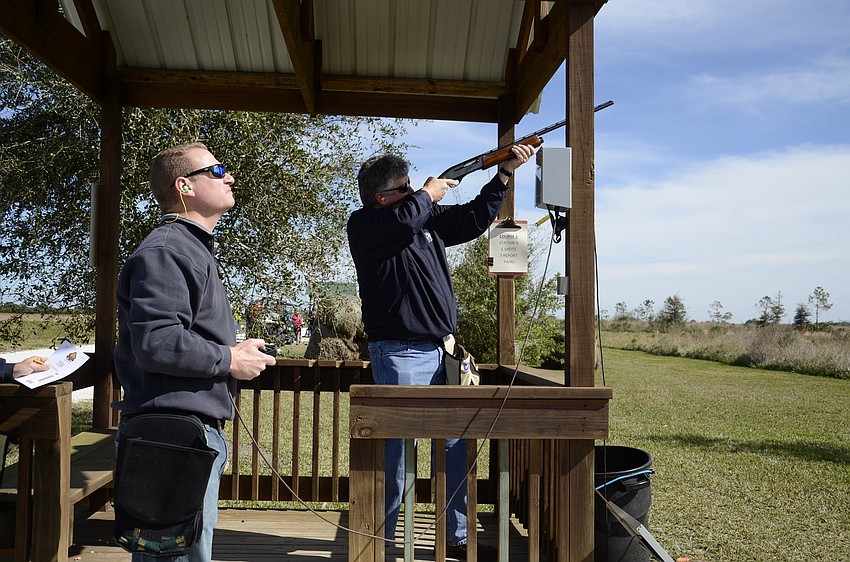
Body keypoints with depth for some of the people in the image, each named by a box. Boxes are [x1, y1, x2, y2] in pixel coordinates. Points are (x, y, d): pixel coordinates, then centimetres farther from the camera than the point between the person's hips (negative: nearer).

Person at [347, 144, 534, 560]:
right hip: (401, 356, -7)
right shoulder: (363, 225, -6)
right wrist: (428, 194, -6)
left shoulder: (429, 217, 15)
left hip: (440, 352, 8)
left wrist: (506, 171, 17)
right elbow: (405, 221, -25)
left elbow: (474, 218, 22)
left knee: (455, 446, 12)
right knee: (396, 450, -2)